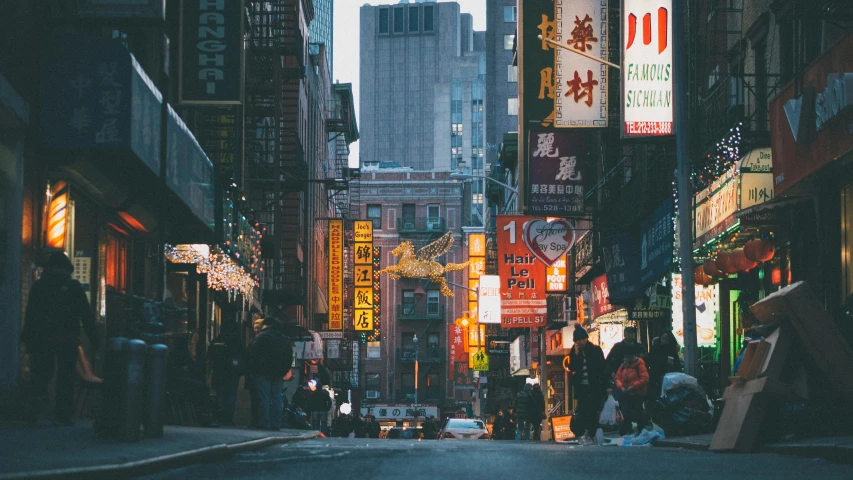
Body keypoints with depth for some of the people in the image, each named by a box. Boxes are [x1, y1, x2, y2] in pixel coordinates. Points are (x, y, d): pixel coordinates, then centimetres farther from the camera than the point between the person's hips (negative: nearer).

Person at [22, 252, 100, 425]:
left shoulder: (38, 286, 6)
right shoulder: (74, 286, 0)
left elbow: (30, 316, 4)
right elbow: (87, 315, -2)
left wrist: (28, 340, 7)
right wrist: (94, 339, 1)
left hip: (42, 339, 2)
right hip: (67, 338, -2)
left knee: (41, 373, 11)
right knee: (65, 377, 3)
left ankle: (38, 397, -17)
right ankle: (62, 414, 1)